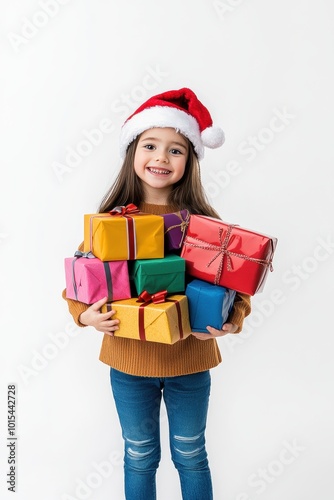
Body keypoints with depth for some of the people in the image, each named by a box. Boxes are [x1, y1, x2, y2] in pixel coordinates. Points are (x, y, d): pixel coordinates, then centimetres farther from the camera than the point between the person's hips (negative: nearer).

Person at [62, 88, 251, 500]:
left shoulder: (203, 222, -10)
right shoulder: (110, 220, -8)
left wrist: (231, 320, -24)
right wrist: (85, 314, -20)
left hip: (190, 361, 0)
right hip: (128, 361, 1)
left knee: (190, 455, 21)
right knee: (139, 457, 21)